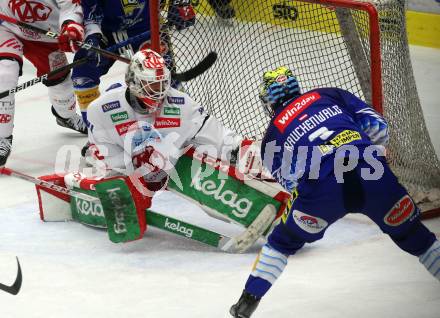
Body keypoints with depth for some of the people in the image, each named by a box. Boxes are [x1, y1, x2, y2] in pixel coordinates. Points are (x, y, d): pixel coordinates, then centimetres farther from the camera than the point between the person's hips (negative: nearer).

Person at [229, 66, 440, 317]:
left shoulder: (273, 136, 22)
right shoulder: (330, 96, 25)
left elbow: (291, 183, 19)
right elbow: (377, 126, 18)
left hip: (322, 192, -1)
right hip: (374, 180, 1)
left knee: (284, 241, 23)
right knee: (413, 236, 19)